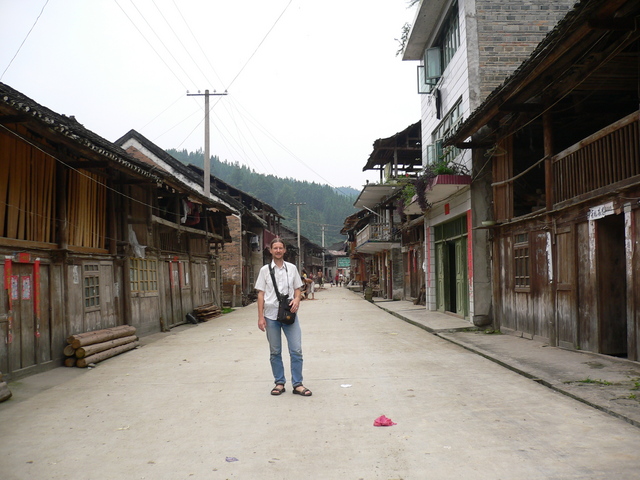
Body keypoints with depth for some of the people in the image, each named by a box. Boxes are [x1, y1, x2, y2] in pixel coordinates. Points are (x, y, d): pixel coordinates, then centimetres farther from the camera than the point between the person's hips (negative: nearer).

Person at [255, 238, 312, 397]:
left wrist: (296, 299, -11)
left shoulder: (292, 268, 7)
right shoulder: (265, 270, 3)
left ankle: (297, 384, 5)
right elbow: (261, 294, 3)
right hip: (271, 315, 0)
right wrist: (260, 317, -3)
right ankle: (279, 382, 19)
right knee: (275, 352, 8)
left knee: (296, 350, -4)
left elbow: (297, 289, 12)